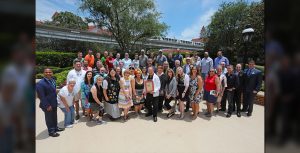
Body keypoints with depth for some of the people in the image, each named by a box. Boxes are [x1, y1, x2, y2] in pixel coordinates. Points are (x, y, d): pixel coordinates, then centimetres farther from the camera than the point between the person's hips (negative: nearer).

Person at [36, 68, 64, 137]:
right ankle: (51, 131, 30)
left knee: (54, 116, 22)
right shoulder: (40, 83, -21)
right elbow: (41, 96, -20)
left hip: (54, 103, 7)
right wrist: (47, 106, -19)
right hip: (47, 105, -7)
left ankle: (55, 127, 42)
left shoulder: (53, 80, 1)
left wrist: (56, 100, 9)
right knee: (49, 118, 12)